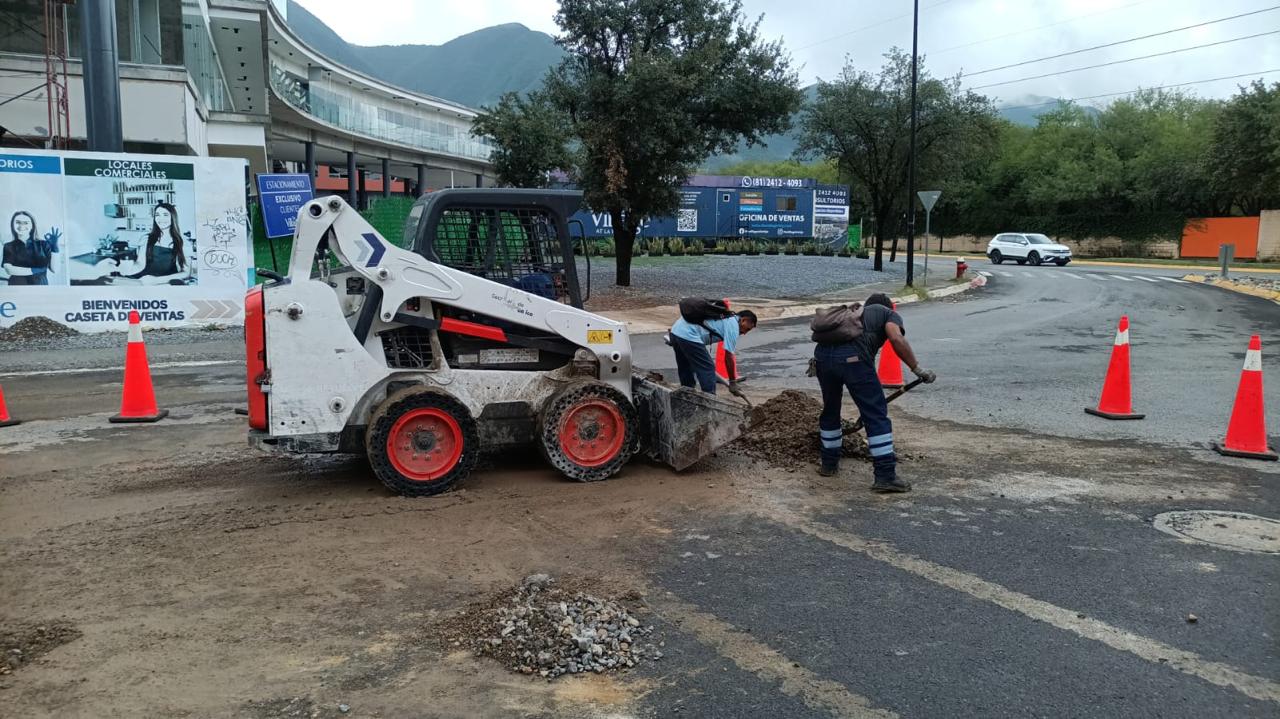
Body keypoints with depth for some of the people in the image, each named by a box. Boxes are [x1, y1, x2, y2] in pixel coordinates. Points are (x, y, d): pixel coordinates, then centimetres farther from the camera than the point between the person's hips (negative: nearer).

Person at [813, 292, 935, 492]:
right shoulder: (890, 314, 23)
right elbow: (897, 339, -2)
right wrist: (918, 370, 2)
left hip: (822, 353, 6)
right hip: (853, 357, -6)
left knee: (830, 409, 25)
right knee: (877, 415, 2)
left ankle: (829, 463, 37)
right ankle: (885, 476, 1)